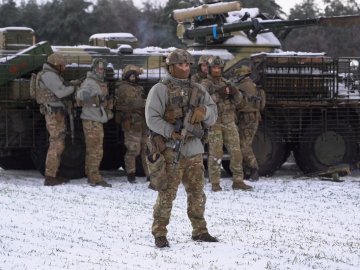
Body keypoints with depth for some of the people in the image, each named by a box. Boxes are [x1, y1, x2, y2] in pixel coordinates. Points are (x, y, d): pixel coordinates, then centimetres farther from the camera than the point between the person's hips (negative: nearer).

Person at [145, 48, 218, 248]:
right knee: (167, 193, -7)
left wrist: (204, 110, -10)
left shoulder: (197, 90, 15)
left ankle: (199, 230, 25)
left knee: (197, 192, 13)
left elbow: (212, 117, 13)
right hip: (172, 149, -6)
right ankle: (159, 233, -1)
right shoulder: (161, 89, -3)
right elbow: (152, 118, -11)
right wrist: (171, 132, -21)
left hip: (194, 150, 6)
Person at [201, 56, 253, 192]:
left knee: (236, 152, 1)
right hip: (214, 123, -5)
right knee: (215, 153, -5)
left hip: (229, 122, 5)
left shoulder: (226, 83, 15)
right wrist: (218, 95, -23)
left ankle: (238, 181, 7)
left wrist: (235, 92, -11)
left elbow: (238, 101, 9)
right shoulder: (206, 84, -1)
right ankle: (215, 183, 1)